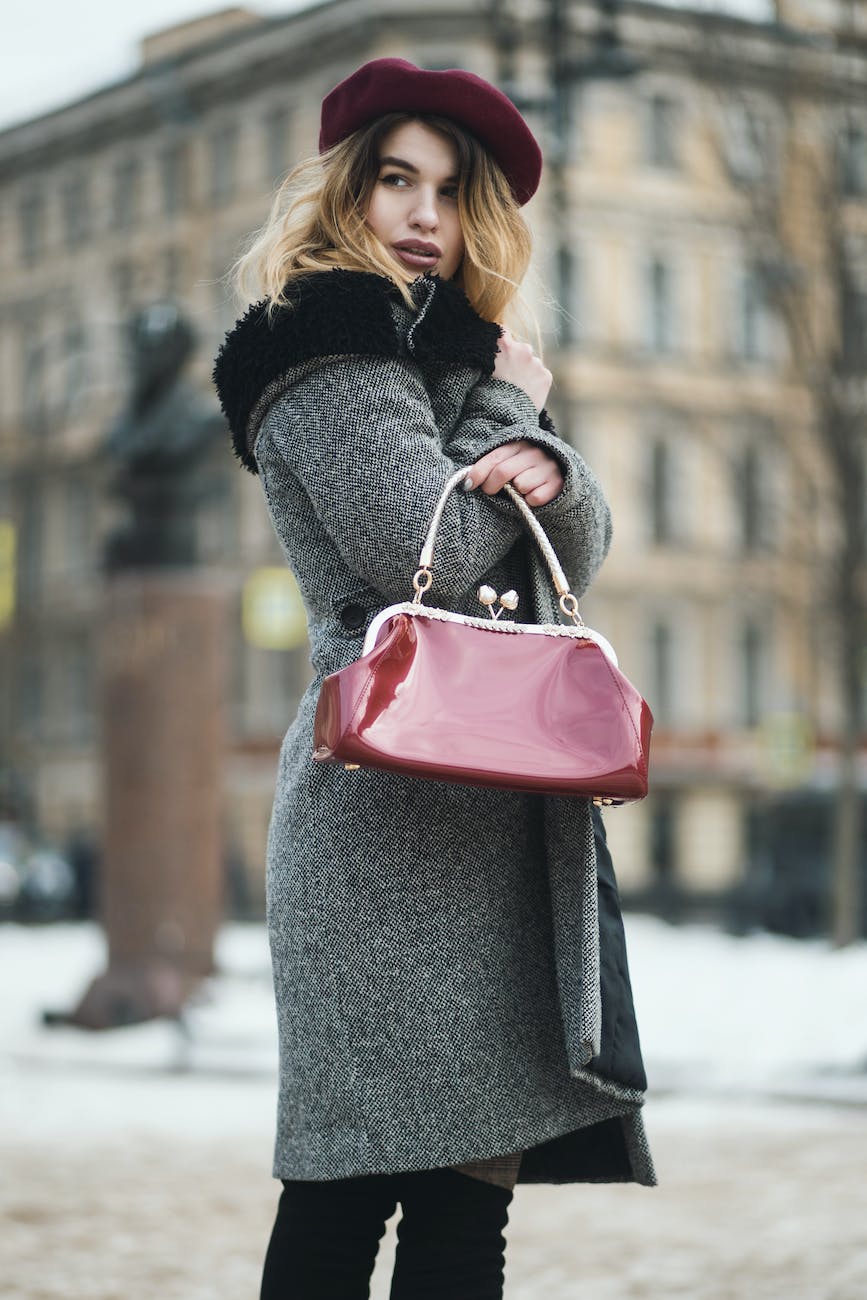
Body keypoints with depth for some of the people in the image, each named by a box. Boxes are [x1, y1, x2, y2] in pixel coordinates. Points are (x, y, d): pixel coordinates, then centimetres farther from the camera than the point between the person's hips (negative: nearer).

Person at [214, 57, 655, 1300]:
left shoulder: (454, 354, 26)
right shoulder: (331, 348, -2)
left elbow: (581, 555, 19)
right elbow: (429, 553, -15)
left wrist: (552, 470, -4)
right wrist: (517, 408, 1)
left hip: (498, 807, 9)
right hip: (397, 799, -8)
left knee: (469, 1172, 3)